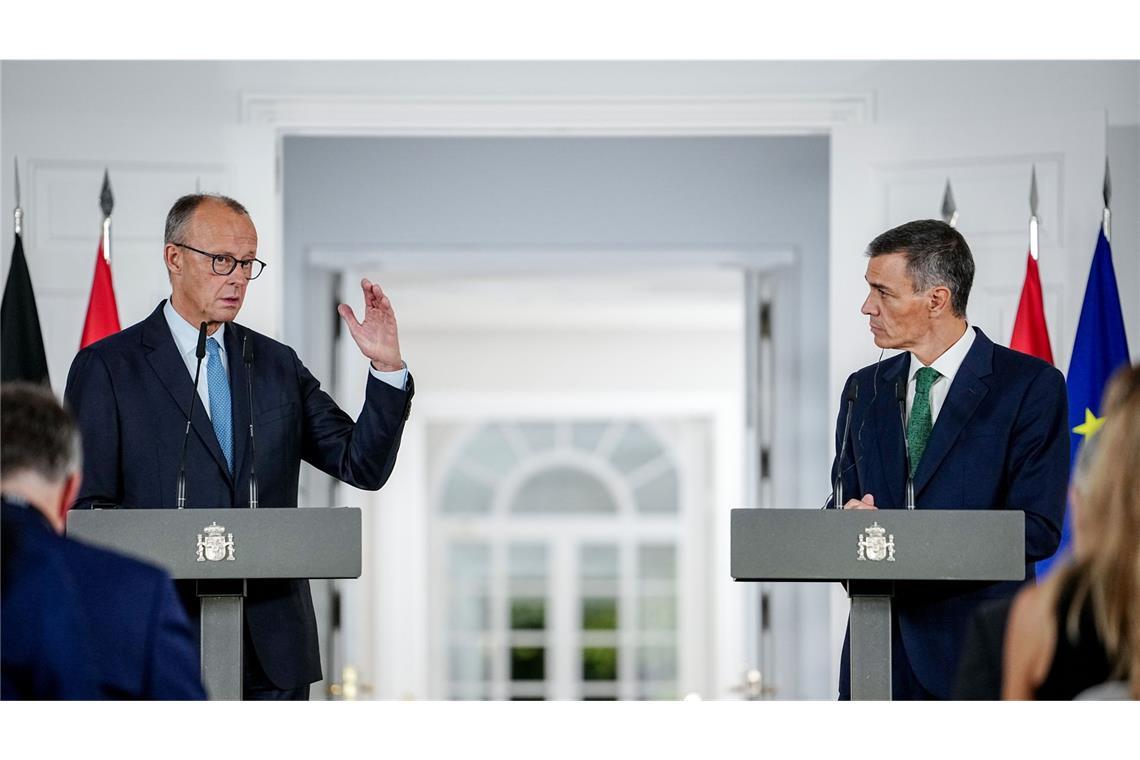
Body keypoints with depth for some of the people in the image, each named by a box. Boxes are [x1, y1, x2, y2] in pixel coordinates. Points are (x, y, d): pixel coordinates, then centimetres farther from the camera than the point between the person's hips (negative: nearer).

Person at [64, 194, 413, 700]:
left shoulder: (277, 365, 14)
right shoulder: (107, 367, 2)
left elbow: (363, 466, 9)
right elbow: (85, 508, -2)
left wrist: (387, 367, -4)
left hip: (273, 645, 4)